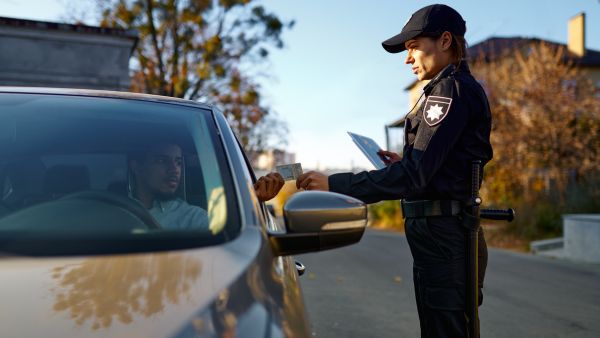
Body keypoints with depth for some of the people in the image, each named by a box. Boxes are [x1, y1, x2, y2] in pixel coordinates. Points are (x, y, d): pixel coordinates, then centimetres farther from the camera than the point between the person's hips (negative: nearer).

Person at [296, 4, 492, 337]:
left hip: (442, 238, -10)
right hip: (447, 236, 10)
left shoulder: (451, 90, -14)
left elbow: (414, 176, -23)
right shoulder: (464, 89, 17)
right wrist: (404, 164, 11)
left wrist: (334, 185, -24)